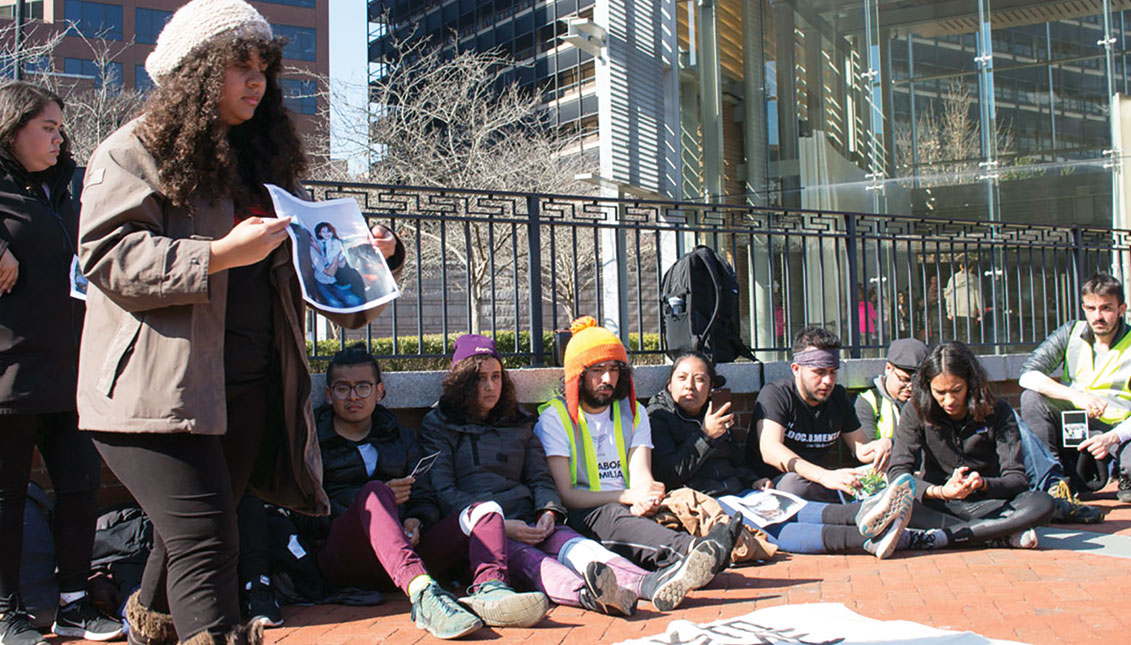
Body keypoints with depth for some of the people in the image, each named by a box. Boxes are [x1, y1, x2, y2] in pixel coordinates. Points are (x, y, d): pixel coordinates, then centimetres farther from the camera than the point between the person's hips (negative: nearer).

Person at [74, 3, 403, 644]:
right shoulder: (134, 151, 0)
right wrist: (219, 254, -19)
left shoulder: (265, 159, 20)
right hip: (160, 389, -6)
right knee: (206, 539, -14)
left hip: (250, 391, 6)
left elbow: (300, 262, 24)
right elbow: (108, 255, -12)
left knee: (192, 532, 15)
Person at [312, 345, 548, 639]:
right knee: (373, 493, -35)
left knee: (484, 510, -16)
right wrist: (375, 500, -7)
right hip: (342, 557, -4)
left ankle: (489, 588, -49)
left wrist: (416, 521, -7)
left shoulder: (401, 436, 29)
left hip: (405, 546, 4)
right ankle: (422, 593, -59)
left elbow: (425, 498, 17)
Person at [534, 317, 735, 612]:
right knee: (613, 516, -39)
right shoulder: (555, 418, 6)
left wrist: (646, 499, -21)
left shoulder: (633, 413, 20)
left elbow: (641, 476, 5)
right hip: (579, 521, -4)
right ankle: (693, 550, -65)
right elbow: (566, 494, -5)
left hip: (627, 513, 4)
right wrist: (628, 496, -18)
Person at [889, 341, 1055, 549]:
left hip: (985, 505, 0)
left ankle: (939, 537, -31)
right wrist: (939, 491, -33)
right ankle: (1000, 535, -28)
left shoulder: (998, 412, -5)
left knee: (1042, 504, -29)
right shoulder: (916, 413, -6)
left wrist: (982, 484, -32)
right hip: (937, 505, 0)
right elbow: (898, 472, -14)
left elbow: (1017, 479, -10)